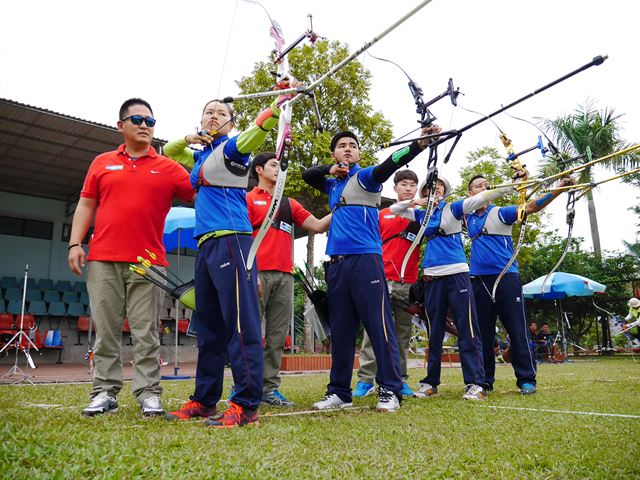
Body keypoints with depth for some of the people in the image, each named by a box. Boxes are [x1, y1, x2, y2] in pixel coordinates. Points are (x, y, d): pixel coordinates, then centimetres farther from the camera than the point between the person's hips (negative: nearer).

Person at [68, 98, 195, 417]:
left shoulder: (168, 168, 8)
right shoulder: (102, 163, 14)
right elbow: (86, 205, 13)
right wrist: (75, 243, 4)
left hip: (148, 262, -1)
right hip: (102, 260, 2)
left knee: (146, 332, 0)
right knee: (106, 330, 4)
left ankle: (148, 394, 5)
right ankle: (105, 392, 12)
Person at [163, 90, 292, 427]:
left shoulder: (230, 147, 2)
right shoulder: (201, 157, 24)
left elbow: (254, 134, -18)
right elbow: (168, 151, 39)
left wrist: (276, 108, -35)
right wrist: (187, 140, 18)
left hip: (230, 240, -9)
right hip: (206, 244, 9)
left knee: (239, 321, -12)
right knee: (209, 325, 11)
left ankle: (246, 405, -11)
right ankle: (204, 400, 20)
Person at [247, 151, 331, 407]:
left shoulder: (289, 204, 23)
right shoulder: (249, 199, 7)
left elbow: (318, 226, 17)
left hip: (284, 275, 5)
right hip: (259, 272, -5)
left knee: (277, 335, 5)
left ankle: (270, 388, 11)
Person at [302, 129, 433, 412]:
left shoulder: (365, 177, 4)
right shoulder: (333, 184, 22)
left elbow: (391, 164, -13)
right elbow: (307, 174, 30)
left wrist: (420, 143, -30)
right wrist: (330, 169, 10)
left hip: (365, 259, -6)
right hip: (337, 262, 6)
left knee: (378, 325, -7)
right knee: (341, 329, 9)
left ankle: (390, 390, -2)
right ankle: (339, 391, 16)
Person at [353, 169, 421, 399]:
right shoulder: (382, 215, 13)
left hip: (408, 283, 1)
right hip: (382, 279, -1)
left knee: (403, 333, 7)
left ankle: (401, 380, 14)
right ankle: (365, 380, -1)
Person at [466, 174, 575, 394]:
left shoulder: (501, 212, 2)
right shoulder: (469, 217, 13)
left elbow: (531, 206, -8)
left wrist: (559, 189, -21)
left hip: (506, 278, -3)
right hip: (479, 280, 3)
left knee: (517, 330, -2)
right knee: (482, 333, 6)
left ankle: (527, 380, 5)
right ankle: (485, 380, 14)